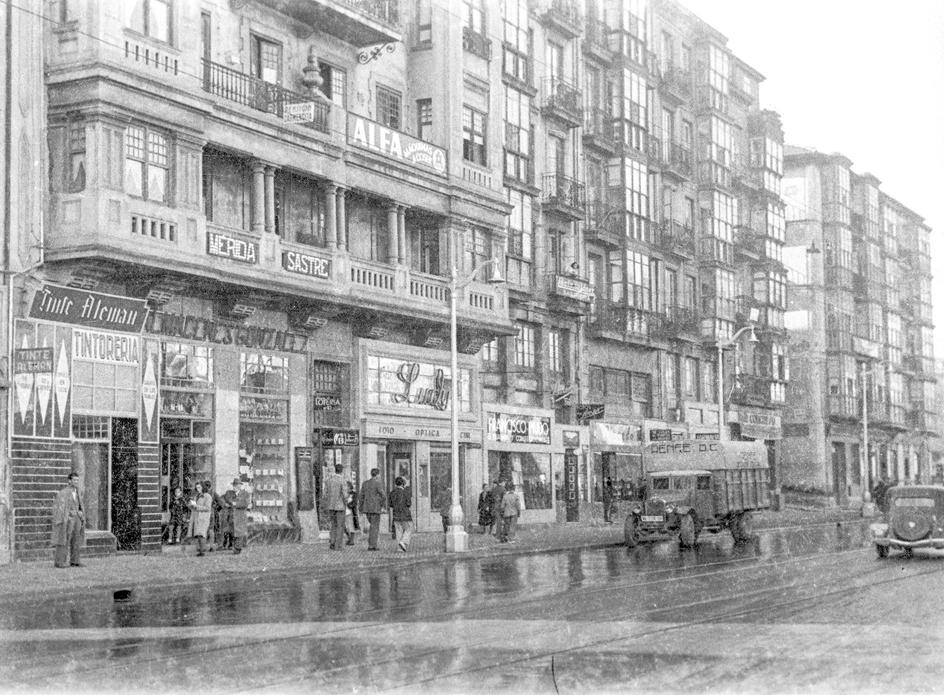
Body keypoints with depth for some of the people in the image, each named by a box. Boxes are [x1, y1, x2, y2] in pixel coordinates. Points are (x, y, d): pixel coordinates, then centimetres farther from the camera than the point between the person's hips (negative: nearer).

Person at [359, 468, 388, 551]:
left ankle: (370, 543, 11)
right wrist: (384, 506, -3)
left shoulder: (365, 483, 8)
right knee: (375, 527, 1)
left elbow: (362, 496, 10)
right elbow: (383, 496, -18)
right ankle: (372, 546, -2)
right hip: (375, 508, -6)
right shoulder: (378, 484, -11)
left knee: (373, 525, 20)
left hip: (367, 508, 6)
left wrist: (361, 509, 15)